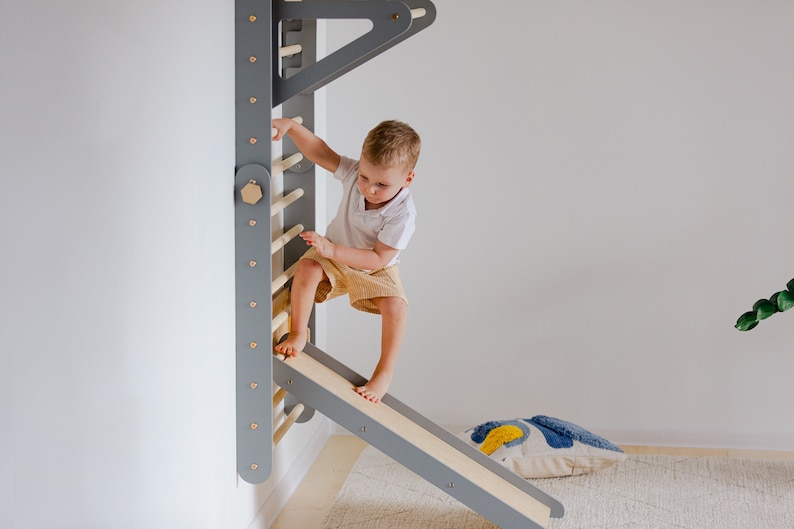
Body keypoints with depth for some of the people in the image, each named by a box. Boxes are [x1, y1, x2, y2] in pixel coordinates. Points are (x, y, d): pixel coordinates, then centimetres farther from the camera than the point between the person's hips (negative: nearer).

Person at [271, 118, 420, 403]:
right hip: (334, 255, 3)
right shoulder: (354, 172, -23)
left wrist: (333, 250, -41)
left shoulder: (402, 214, -33)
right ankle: (298, 334, -9)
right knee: (307, 268, -27)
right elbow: (319, 151, -20)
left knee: (396, 306, -28)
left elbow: (378, 258, -32)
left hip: (375, 270, -3)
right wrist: (290, 125, -37)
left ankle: (384, 372, -12)